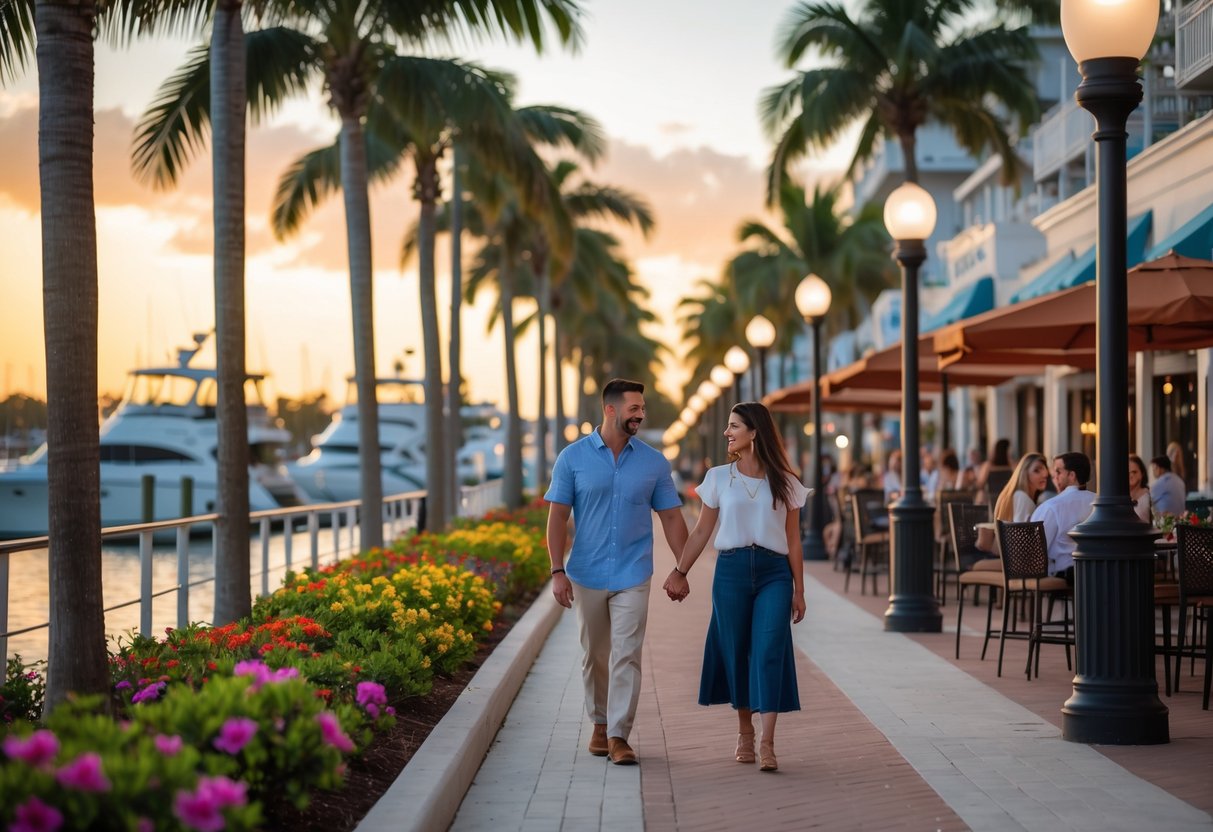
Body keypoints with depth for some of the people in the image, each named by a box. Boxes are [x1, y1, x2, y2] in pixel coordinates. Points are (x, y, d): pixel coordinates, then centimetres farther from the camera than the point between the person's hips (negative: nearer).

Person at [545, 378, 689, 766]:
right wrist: (557, 571, -9)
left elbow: (671, 517, 7)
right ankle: (599, 723, 27)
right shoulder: (573, 458, -2)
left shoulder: (654, 462, 3)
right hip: (587, 575, 0)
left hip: (633, 576, 0)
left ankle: (619, 734, -5)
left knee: (626, 655, -7)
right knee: (594, 656, 11)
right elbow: (558, 517, -2)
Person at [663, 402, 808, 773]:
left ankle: (767, 744, -15)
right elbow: (701, 531, 12)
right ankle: (745, 733, 21)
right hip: (731, 570, 1)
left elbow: (793, 539, 7)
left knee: (769, 650, -12)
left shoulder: (784, 482, 6)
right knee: (735, 652, 5)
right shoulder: (719, 478, 7)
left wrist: (798, 589, 6)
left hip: (774, 573, -1)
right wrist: (679, 571, 7)